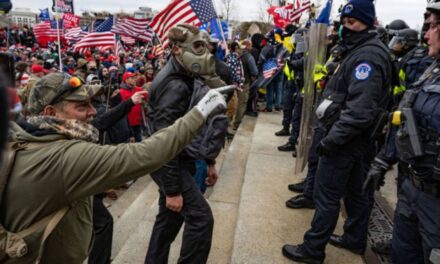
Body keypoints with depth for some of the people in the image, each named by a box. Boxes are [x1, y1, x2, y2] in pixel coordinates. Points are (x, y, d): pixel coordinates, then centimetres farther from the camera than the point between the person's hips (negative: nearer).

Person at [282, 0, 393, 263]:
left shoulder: (368, 56, -20)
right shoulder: (362, 50, 13)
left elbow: (359, 110, -29)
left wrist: (331, 139, -23)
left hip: (345, 139, -10)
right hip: (354, 138, 10)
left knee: (327, 196, -1)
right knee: (354, 190, 20)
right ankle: (355, 239, 36)